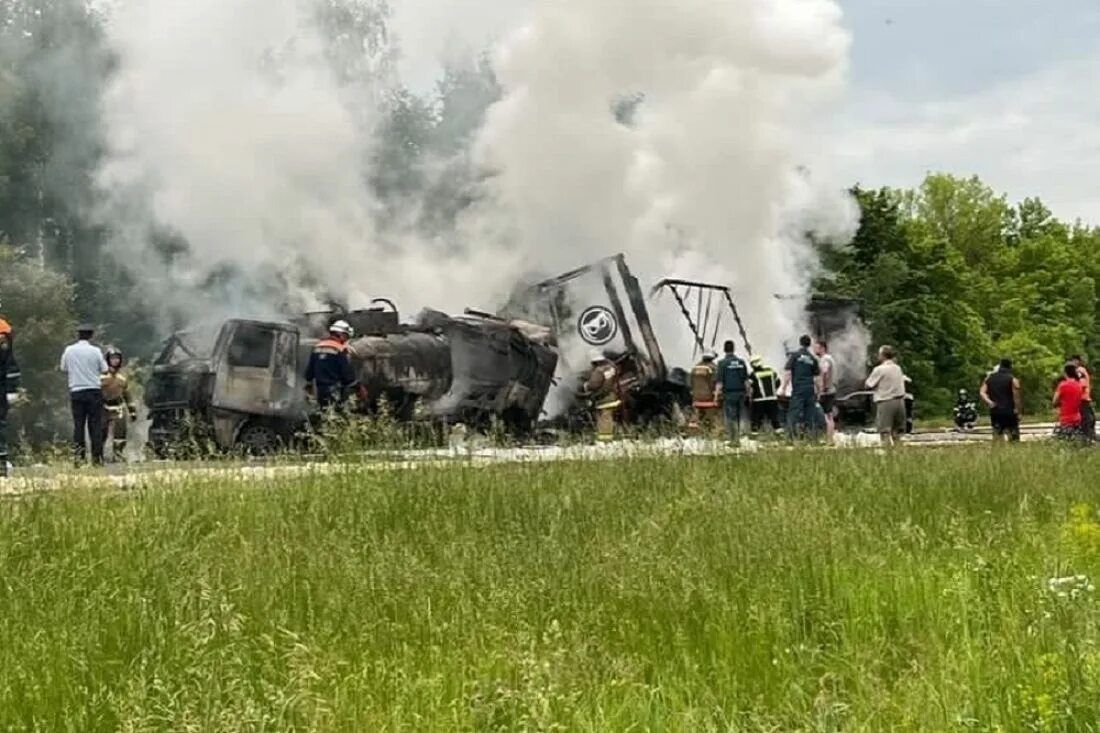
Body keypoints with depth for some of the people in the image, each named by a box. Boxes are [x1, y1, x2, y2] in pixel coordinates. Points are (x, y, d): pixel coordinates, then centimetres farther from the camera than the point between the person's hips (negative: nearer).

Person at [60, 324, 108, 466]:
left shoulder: (69, 350, 1)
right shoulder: (95, 351, -5)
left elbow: (63, 368, 10)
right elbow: (104, 370, -1)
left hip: (76, 391, 2)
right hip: (94, 390, -2)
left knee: (78, 425, 6)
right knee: (96, 425, 2)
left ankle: (78, 454, -2)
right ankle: (97, 457, 2)